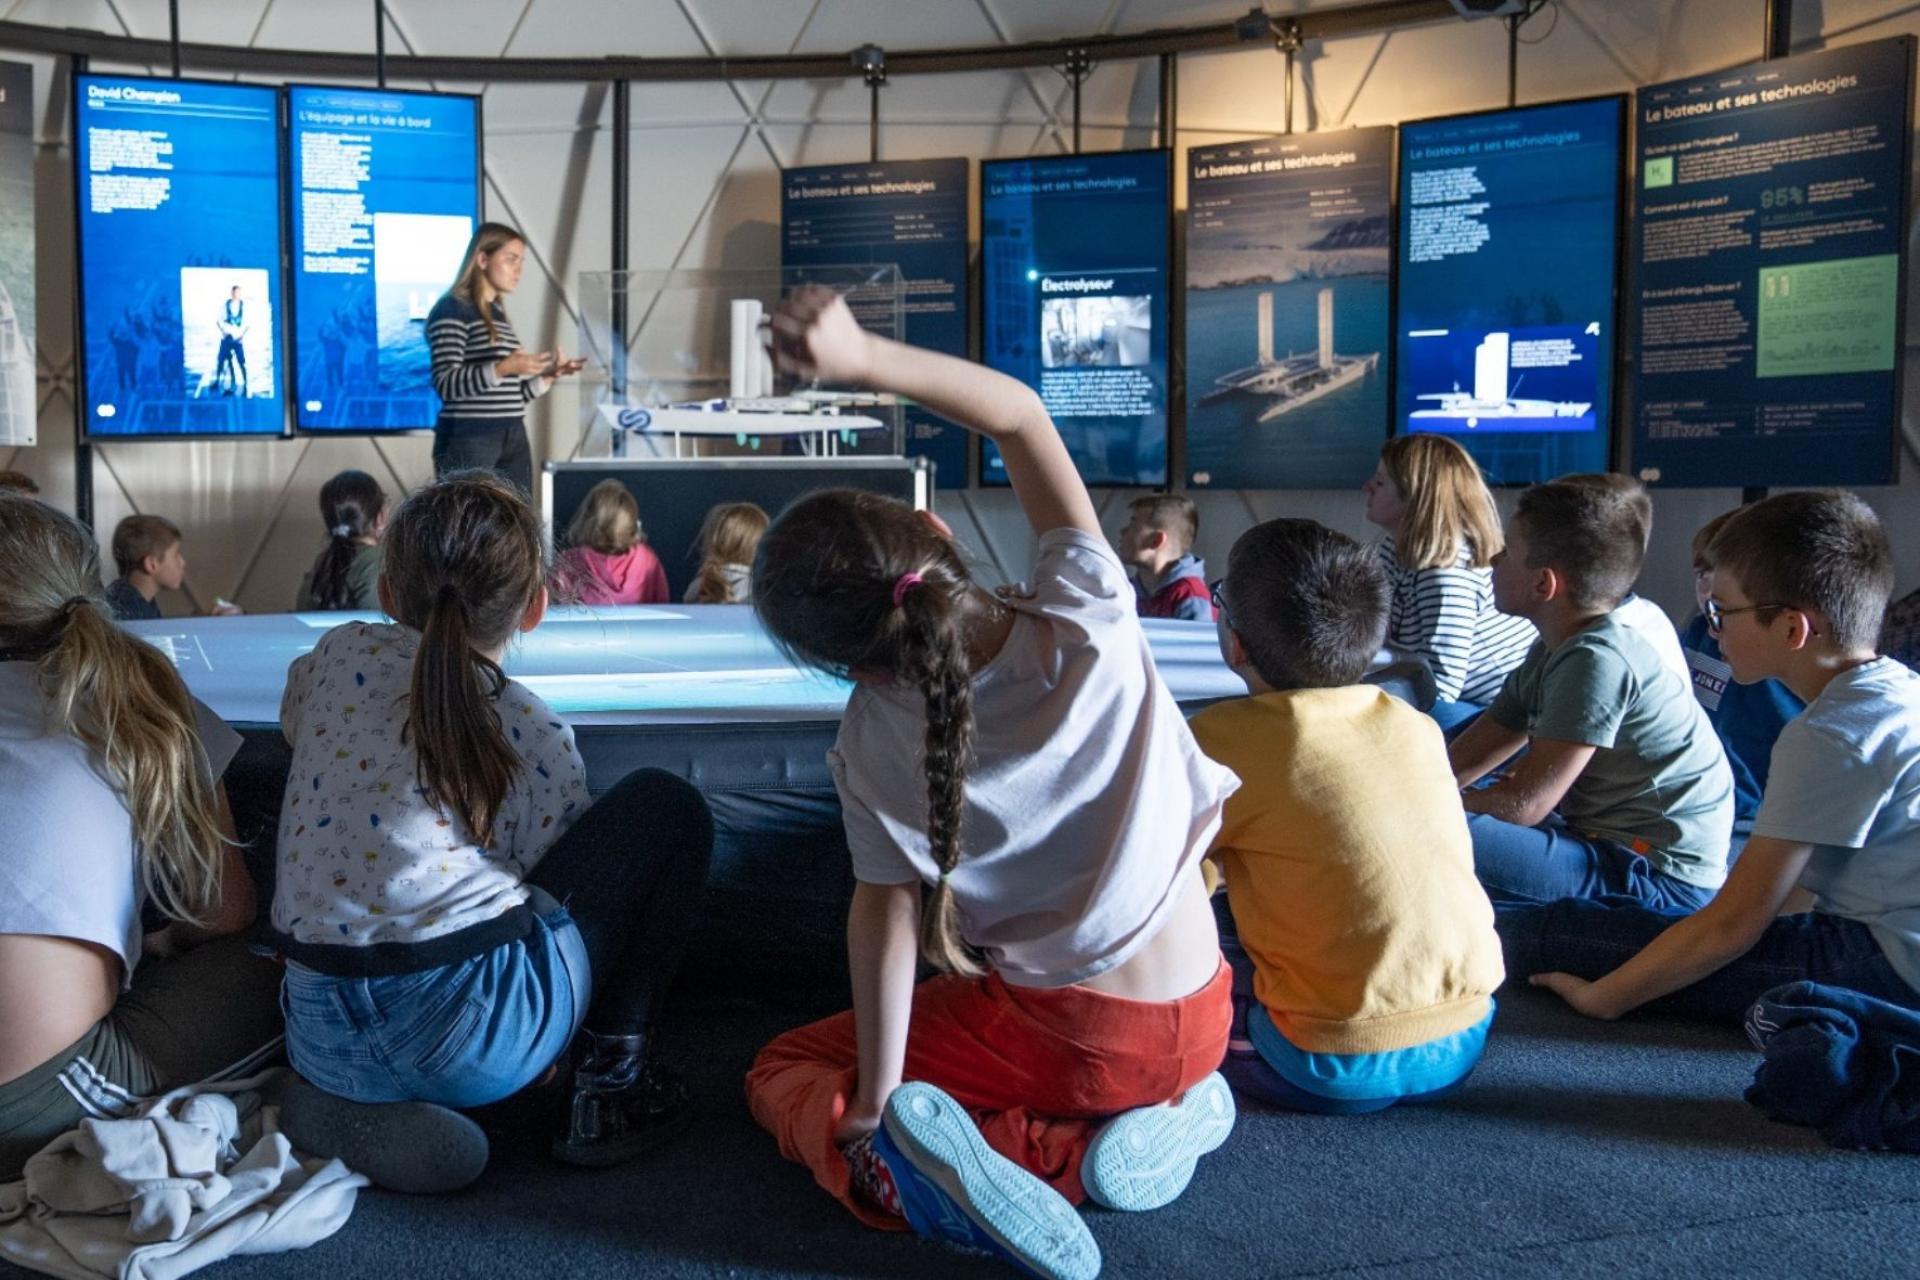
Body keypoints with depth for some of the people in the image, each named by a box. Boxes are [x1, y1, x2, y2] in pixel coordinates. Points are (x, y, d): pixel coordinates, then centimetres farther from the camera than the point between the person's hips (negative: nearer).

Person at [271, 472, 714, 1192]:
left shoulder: (338, 654, 8)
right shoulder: (535, 734, 0)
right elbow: (558, 874, 7)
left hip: (318, 1046, 5)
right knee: (669, 808, 10)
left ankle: (353, 1108, 11)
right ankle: (615, 1083, 9)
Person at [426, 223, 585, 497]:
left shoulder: (498, 314, 19)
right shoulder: (451, 310, -5)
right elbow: (446, 384, -15)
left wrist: (548, 375, 8)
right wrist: (501, 369, -26)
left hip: (513, 439, 8)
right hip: (468, 439, -8)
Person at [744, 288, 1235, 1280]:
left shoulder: (874, 735, -15)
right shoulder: (1088, 622, -17)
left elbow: (887, 909, -15)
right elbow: (1019, 414, -11)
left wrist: (874, 1101, -8)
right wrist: (864, 357, -19)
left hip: (1055, 1039, -3)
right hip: (1194, 1024, 3)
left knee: (782, 1070, 16)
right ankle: (1121, 1138, 6)